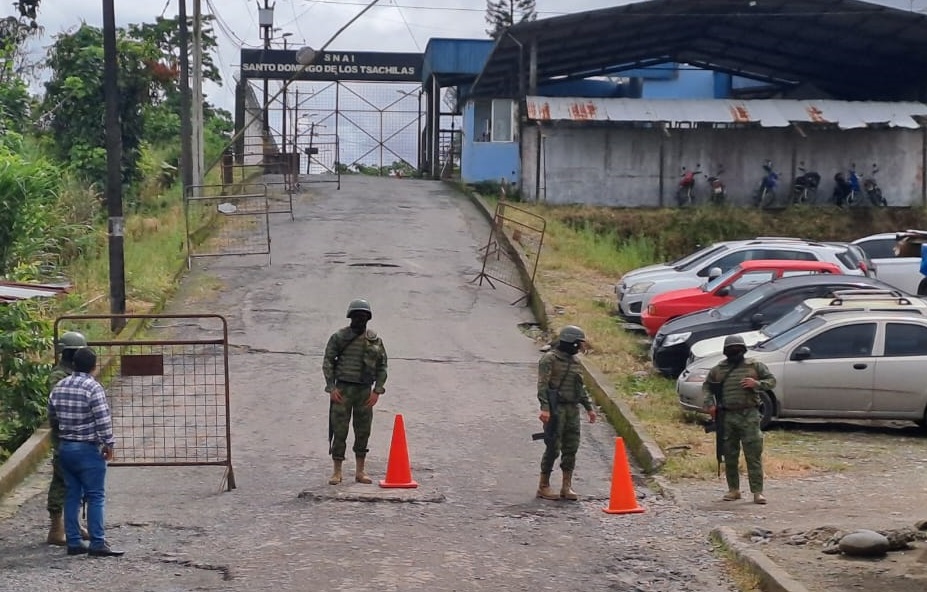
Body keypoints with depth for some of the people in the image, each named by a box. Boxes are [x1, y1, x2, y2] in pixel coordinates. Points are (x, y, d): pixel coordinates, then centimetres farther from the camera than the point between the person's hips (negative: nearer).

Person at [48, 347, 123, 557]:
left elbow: (52, 417, 16)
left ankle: (73, 542, 10)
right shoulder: (93, 387, -14)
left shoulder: (59, 387, 7)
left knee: (72, 496, 10)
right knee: (95, 497, -3)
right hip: (88, 449, -7)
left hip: (65, 447, 7)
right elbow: (103, 420, -17)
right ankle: (98, 544, -5)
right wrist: (109, 444, -8)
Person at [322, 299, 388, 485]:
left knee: (363, 431, 5)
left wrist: (377, 391, 0)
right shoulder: (339, 337, 0)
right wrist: (331, 388, -8)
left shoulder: (375, 340, 8)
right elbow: (327, 363, 0)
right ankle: (337, 471, 3)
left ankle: (360, 471, 14)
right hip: (343, 389, -3)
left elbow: (382, 367, 11)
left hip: (365, 391, 3)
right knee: (339, 431, -3)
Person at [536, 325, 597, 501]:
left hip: (572, 409, 7)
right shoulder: (550, 359, -8)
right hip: (555, 409, -7)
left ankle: (567, 486, 12)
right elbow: (542, 385, -15)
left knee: (571, 448, 5)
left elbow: (581, 387, 24)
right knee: (553, 448, -5)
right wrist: (544, 408, -25)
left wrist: (589, 407, 20)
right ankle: (543, 486, 5)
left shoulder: (574, 361, 16)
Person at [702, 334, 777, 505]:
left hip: (749, 415, -3)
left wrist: (757, 384, -13)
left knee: (754, 454, -7)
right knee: (730, 455, 8)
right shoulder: (718, 369, 11)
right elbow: (706, 386, 20)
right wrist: (709, 403, 4)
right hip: (727, 416, 3)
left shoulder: (755, 366, 6)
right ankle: (733, 490, 18)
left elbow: (771, 381, 7)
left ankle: (757, 491, -6)